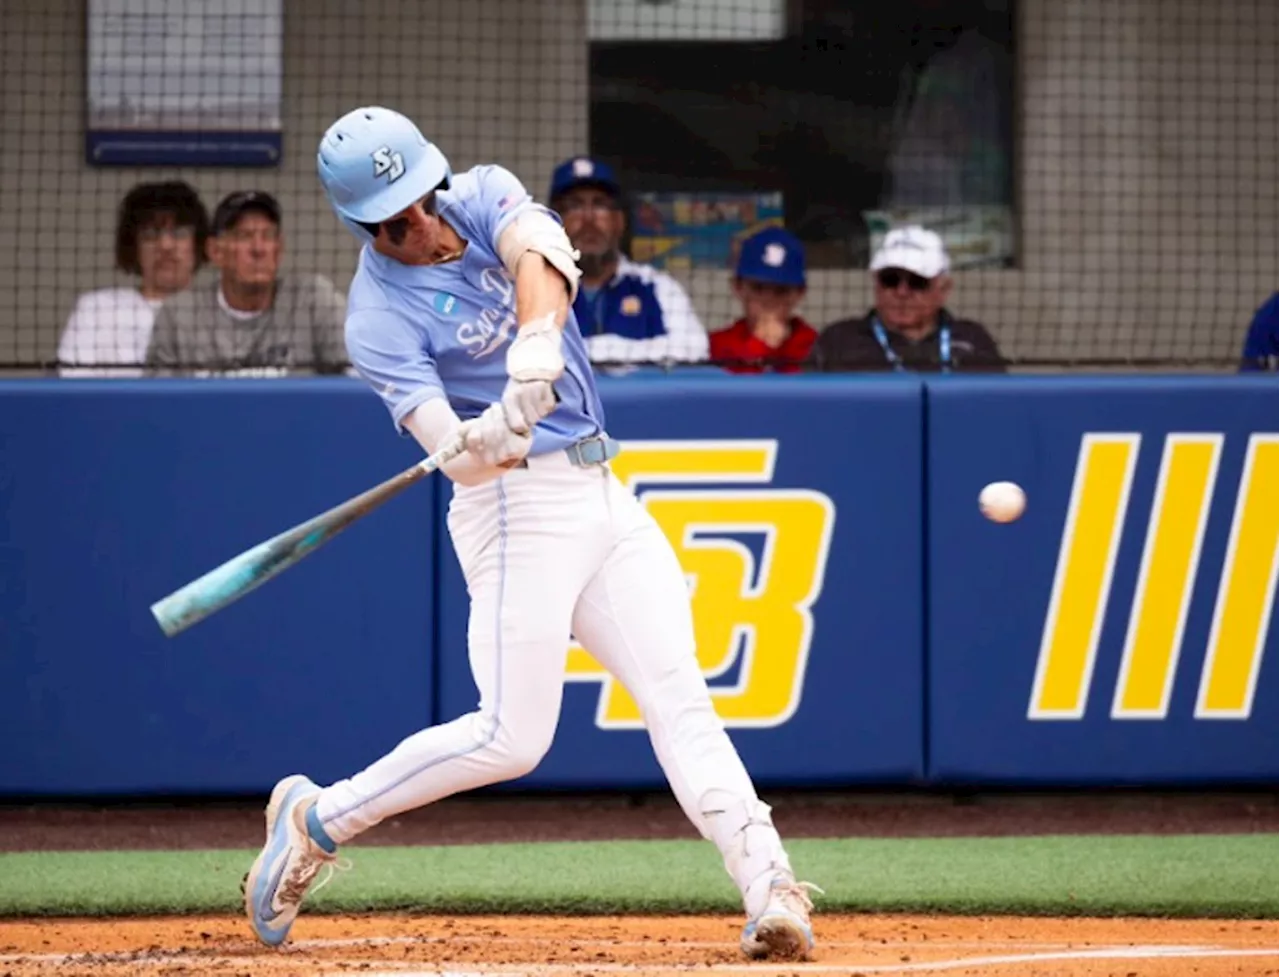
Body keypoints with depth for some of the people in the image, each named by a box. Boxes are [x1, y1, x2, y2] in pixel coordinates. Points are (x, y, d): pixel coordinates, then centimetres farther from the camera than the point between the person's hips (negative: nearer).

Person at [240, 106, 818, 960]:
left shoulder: (483, 197, 2)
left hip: (602, 495, 6)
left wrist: (537, 339, -40)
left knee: (680, 696, -5)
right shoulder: (382, 320, -13)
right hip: (519, 504, -6)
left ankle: (768, 888, -12)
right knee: (512, 737, -9)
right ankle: (317, 821, 7)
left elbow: (540, 254, -20)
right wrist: (489, 437, -47)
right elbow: (455, 456, -23)